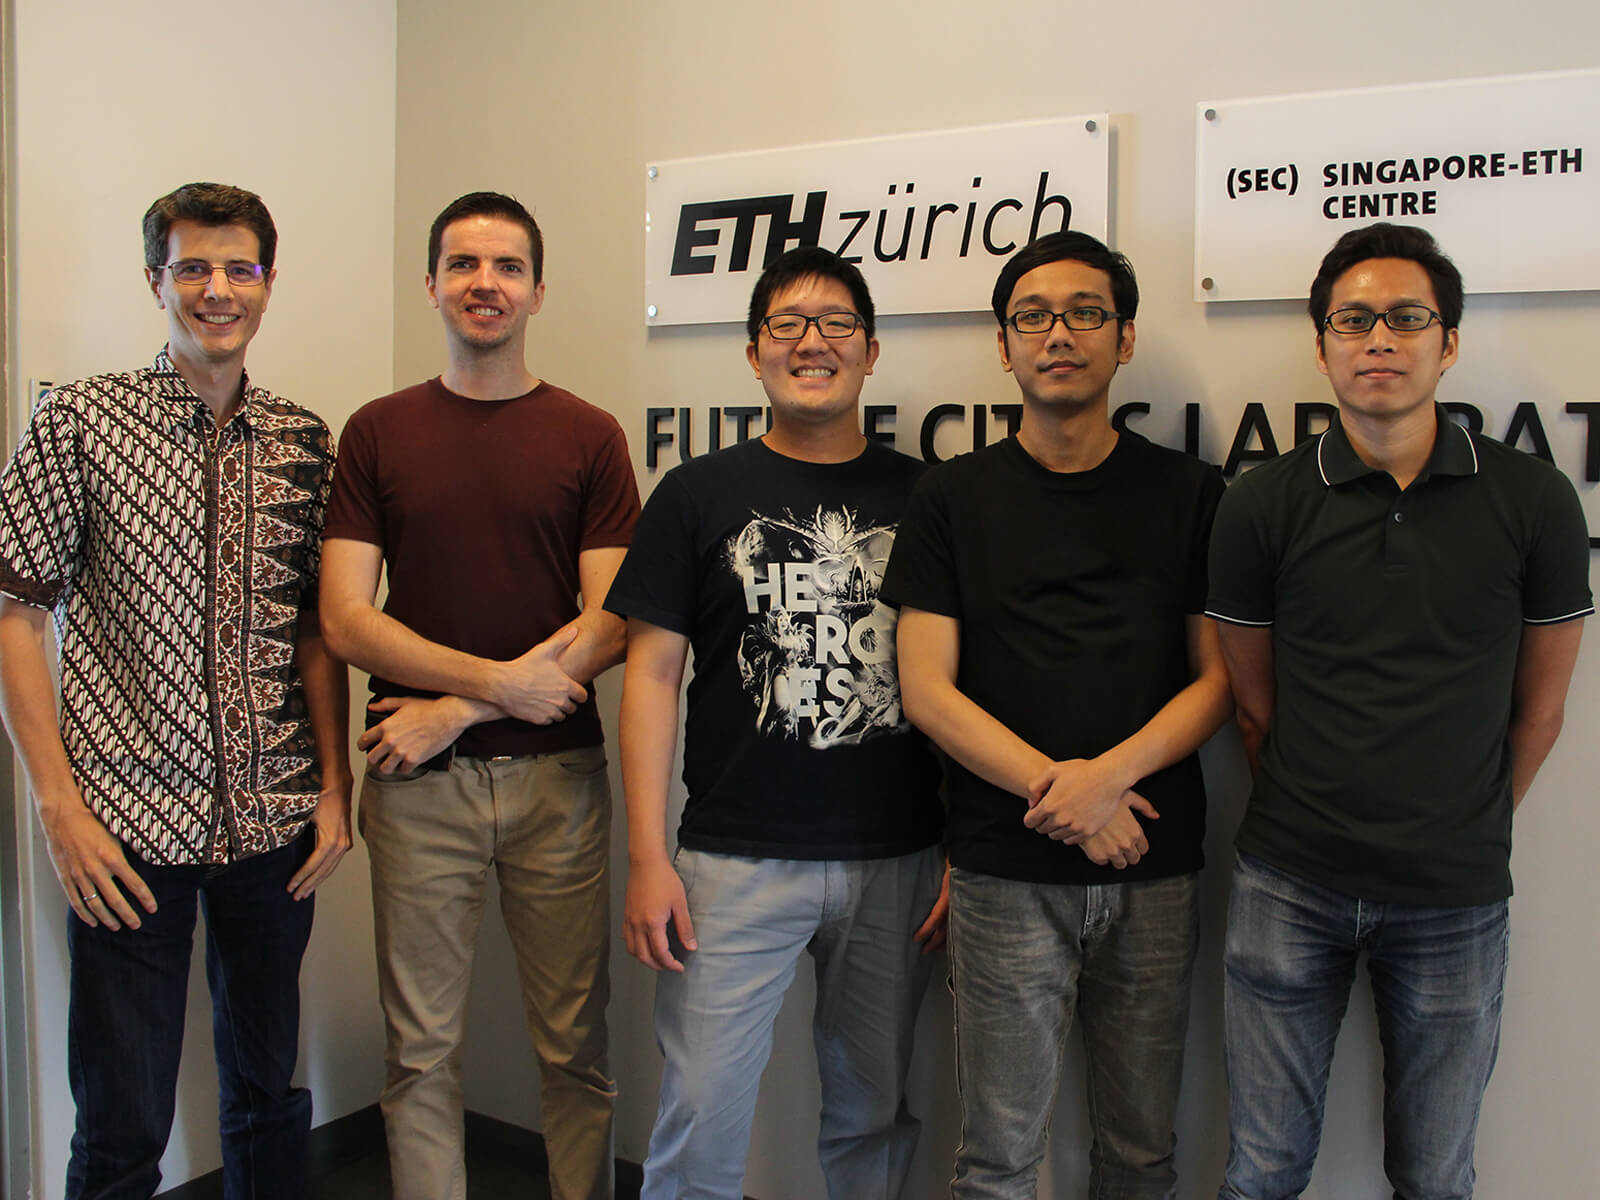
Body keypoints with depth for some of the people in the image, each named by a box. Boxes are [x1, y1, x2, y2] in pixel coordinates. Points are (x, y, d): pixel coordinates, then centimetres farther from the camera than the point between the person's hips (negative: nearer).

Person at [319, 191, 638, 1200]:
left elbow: (612, 627, -4)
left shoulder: (589, 436, 3)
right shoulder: (378, 433, 6)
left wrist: (454, 710, -10)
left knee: (575, 1046, 9)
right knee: (423, 1051, 9)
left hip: (557, 775, 0)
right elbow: (346, 621, -2)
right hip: (417, 784, 1)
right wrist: (501, 679, -13)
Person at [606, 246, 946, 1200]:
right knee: (702, 1120, 3)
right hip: (737, 861, -1)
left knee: (874, 1115, 15)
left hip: (897, 863, 2)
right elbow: (653, 673, 0)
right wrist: (648, 857, -6)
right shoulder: (699, 494, 2)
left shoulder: (923, 499, 5)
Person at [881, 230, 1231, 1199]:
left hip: (1157, 869, 1)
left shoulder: (1190, 493, 6)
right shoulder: (955, 496, 3)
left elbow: (1219, 677, 3)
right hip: (1006, 872, -1)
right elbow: (928, 690, -2)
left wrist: (1110, 773, -14)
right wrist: (1058, 794, -13)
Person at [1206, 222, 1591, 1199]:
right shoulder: (1262, 507, -3)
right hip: (1291, 887, 0)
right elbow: (1254, 702, 5)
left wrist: (1467, 835, 10)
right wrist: (1312, 819, 5)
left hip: (1457, 899, 1)